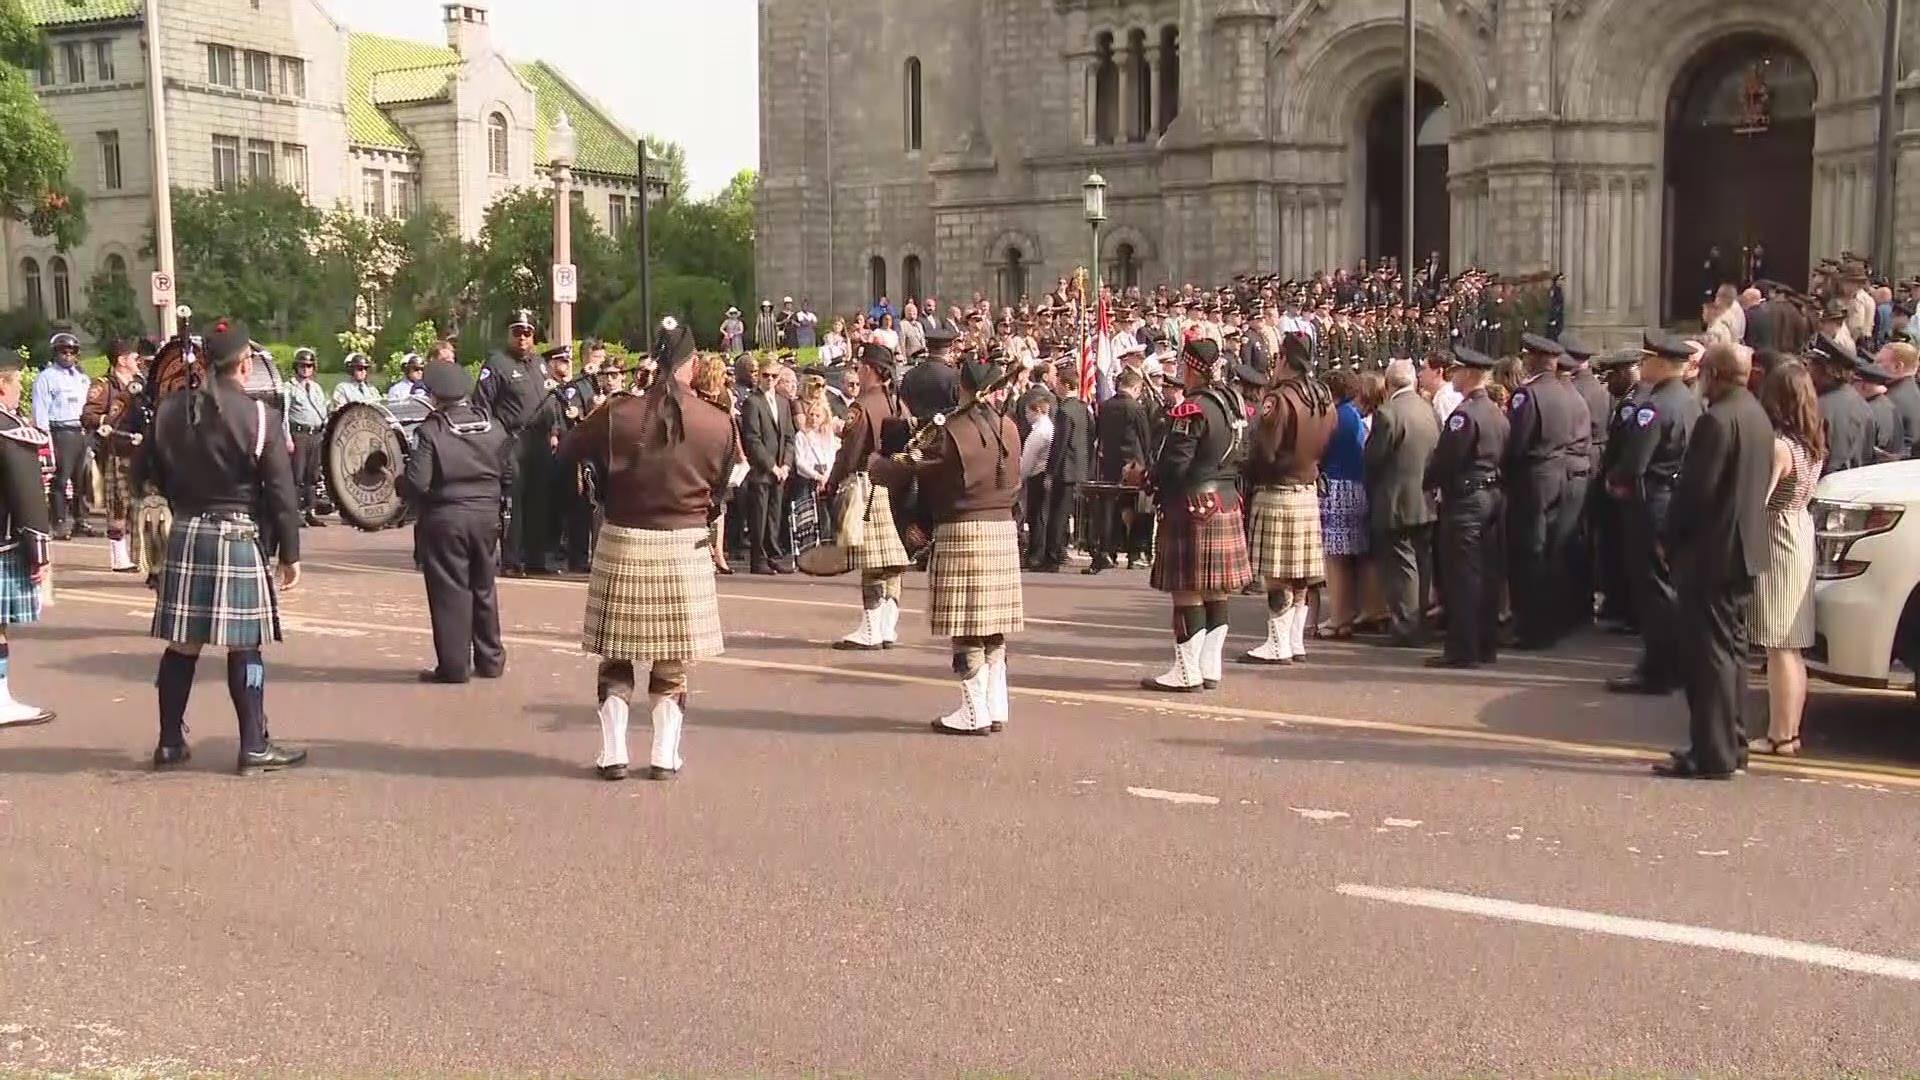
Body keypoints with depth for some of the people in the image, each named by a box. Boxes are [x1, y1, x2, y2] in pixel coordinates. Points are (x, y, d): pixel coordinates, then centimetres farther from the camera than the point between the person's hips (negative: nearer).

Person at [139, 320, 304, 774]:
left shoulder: (169, 410, 3)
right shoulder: (258, 417, -11)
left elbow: (152, 471, 12)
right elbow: (281, 494, -9)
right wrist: (290, 555, -2)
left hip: (184, 535, 5)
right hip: (236, 537, -5)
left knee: (182, 644, 11)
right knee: (244, 646, 1)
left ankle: (170, 743, 19)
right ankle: (254, 747, 5)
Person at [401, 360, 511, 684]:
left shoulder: (430, 431, -15)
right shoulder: (492, 426, 2)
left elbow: (417, 482, -19)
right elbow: (509, 471, 8)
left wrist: (399, 483, 1)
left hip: (444, 520, -5)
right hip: (486, 516, 5)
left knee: (449, 592, 2)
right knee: (483, 588, 16)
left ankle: (453, 666, 4)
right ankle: (490, 659, 23)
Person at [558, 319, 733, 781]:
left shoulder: (618, 413, -10)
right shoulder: (718, 422, -9)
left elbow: (566, 450, 4)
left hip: (623, 543, 0)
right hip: (685, 547, 0)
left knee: (617, 657, 11)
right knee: (672, 662, 11)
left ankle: (613, 754, 12)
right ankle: (665, 757, 12)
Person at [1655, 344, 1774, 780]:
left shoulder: (1717, 420, -18)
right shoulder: (1757, 416, 12)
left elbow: (1695, 489, -20)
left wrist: (1670, 540, -8)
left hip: (1712, 552, -10)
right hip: (1746, 550, 10)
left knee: (1710, 653, -6)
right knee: (1730, 650, 16)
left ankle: (1712, 755, -4)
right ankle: (1731, 743, 24)